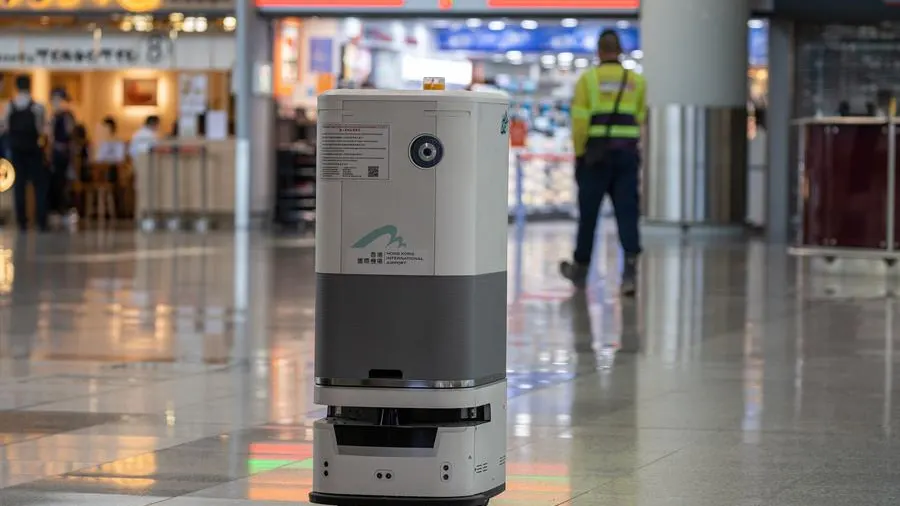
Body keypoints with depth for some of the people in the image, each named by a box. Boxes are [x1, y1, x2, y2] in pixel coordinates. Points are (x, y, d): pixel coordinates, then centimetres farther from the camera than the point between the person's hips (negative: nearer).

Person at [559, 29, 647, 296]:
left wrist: (579, 154, -1)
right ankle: (630, 269, -13)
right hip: (627, 154, 2)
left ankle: (580, 269, 23)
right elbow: (641, 120, 3)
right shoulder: (636, 81, 7)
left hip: (596, 154, -2)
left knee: (588, 214, 9)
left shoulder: (588, 79, -3)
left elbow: (579, 121, -7)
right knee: (627, 213, 0)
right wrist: (632, 145, 12)